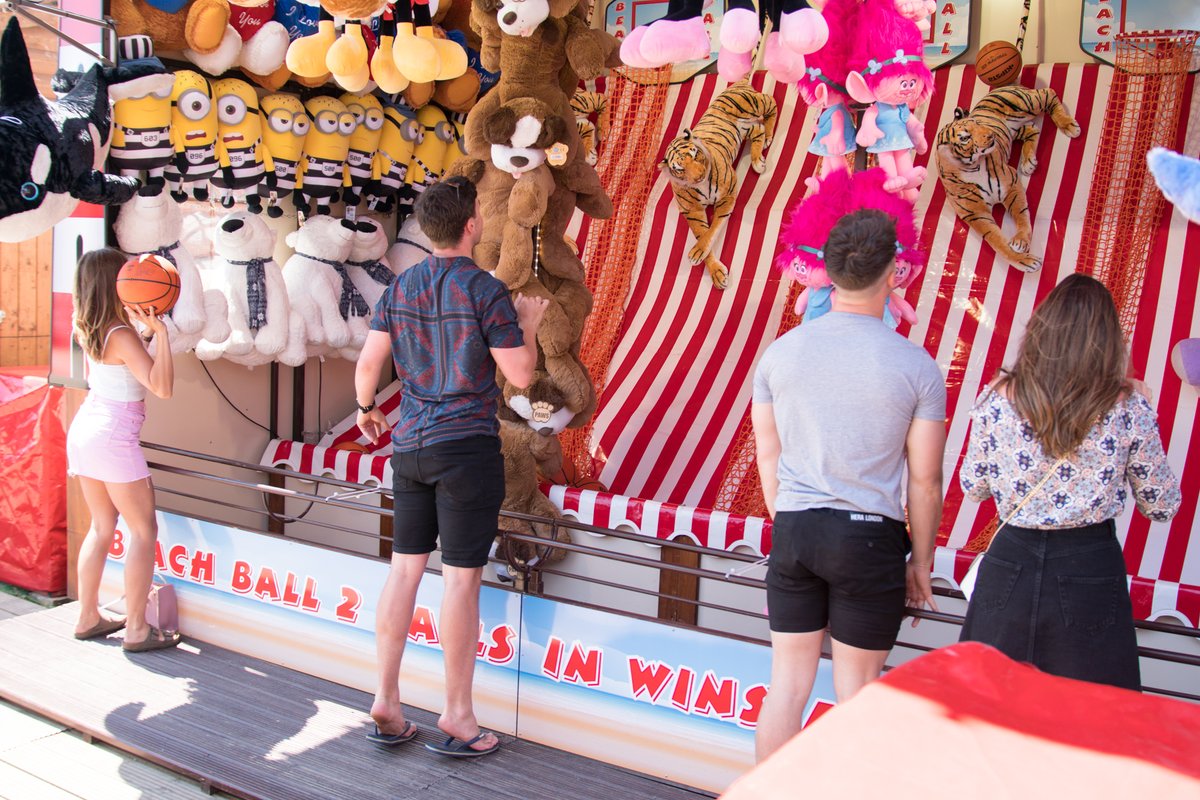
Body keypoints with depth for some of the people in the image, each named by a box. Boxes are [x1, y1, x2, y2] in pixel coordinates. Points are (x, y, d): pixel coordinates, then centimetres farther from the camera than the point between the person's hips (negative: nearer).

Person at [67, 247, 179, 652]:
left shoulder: (86, 328, 4)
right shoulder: (122, 335, -20)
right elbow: (162, 387, -28)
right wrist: (160, 331, -32)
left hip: (84, 430, 8)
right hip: (114, 437, -8)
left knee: (102, 527, 19)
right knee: (144, 531, 2)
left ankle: (88, 617, 26)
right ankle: (136, 629, 4)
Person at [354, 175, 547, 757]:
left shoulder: (400, 288, 7)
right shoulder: (486, 292, -10)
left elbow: (368, 363, 6)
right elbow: (521, 375, -9)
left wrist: (366, 409, 25)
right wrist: (528, 326, 9)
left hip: (410, 445, 6)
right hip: (466, 447, -6)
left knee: (404, 568, 12)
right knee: (461, 577, 1)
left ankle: (386, 701, 19)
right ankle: (457, 715, 11)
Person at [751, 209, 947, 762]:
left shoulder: (780, 352, -1)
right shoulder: (916, 366, -8)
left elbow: (767, 455, 7)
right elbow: (925, 479, -4)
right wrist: (921, 560, 9)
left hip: (793, 530, 3)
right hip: (869, 536, -3)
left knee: (788, 682, 14)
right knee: (856, 691, 12)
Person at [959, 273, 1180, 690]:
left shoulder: (997, 399, -7)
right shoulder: (1130, 408, -10)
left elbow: (973, 487, 4)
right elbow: (1162, 507, 2)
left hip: (1010, 566, 1)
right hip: (1091, 572, -1)